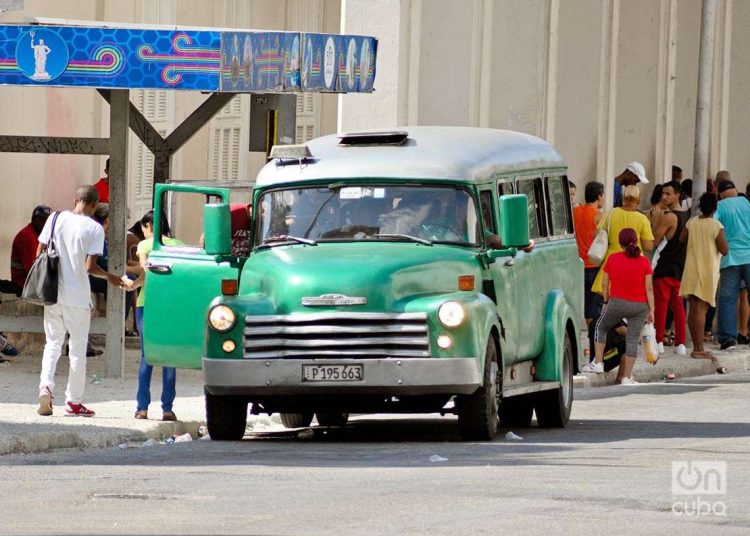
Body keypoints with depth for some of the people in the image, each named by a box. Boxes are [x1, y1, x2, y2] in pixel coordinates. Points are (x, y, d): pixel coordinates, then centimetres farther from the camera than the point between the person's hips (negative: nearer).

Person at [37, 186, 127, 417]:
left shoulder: (56, 219, 1)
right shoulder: (94, 229, -9)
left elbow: (39, 253, 3)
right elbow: (90, 266, -14)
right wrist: (108, 276, 4)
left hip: (53, 292, 3)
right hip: (78, 296, -3)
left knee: (53, 342, 14)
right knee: (78, 348, 8)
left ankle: (46, 385, -9)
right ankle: (74, 402, 13)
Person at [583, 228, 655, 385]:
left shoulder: (612, 259, 0)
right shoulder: (644, 262, -2)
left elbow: (605, 285, 6)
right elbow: (649, 288, -3)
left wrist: (606, 302, 19)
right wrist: (651, 310, 1)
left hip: (617, 302, 0)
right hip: (640, 306, 0)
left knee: (601, 327, 23)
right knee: (633, 339, 4)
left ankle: (598, 363, 17)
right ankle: (627, 377, 3)